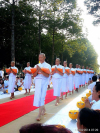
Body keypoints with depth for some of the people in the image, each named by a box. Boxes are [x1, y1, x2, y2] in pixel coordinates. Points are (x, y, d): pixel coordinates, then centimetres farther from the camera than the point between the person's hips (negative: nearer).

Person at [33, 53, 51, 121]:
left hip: (44, 82, -4)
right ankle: (44, 109, 32)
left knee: (41, 97, -12)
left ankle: (40, 114, -13)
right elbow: (34, 75, 5)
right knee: (38, 96, 6)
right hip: (37, 82, 4)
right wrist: (37, 70, -13)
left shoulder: (47, 66, 1)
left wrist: (40, 70, -19)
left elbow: (47, 75, -12)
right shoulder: (37, 65, 13)